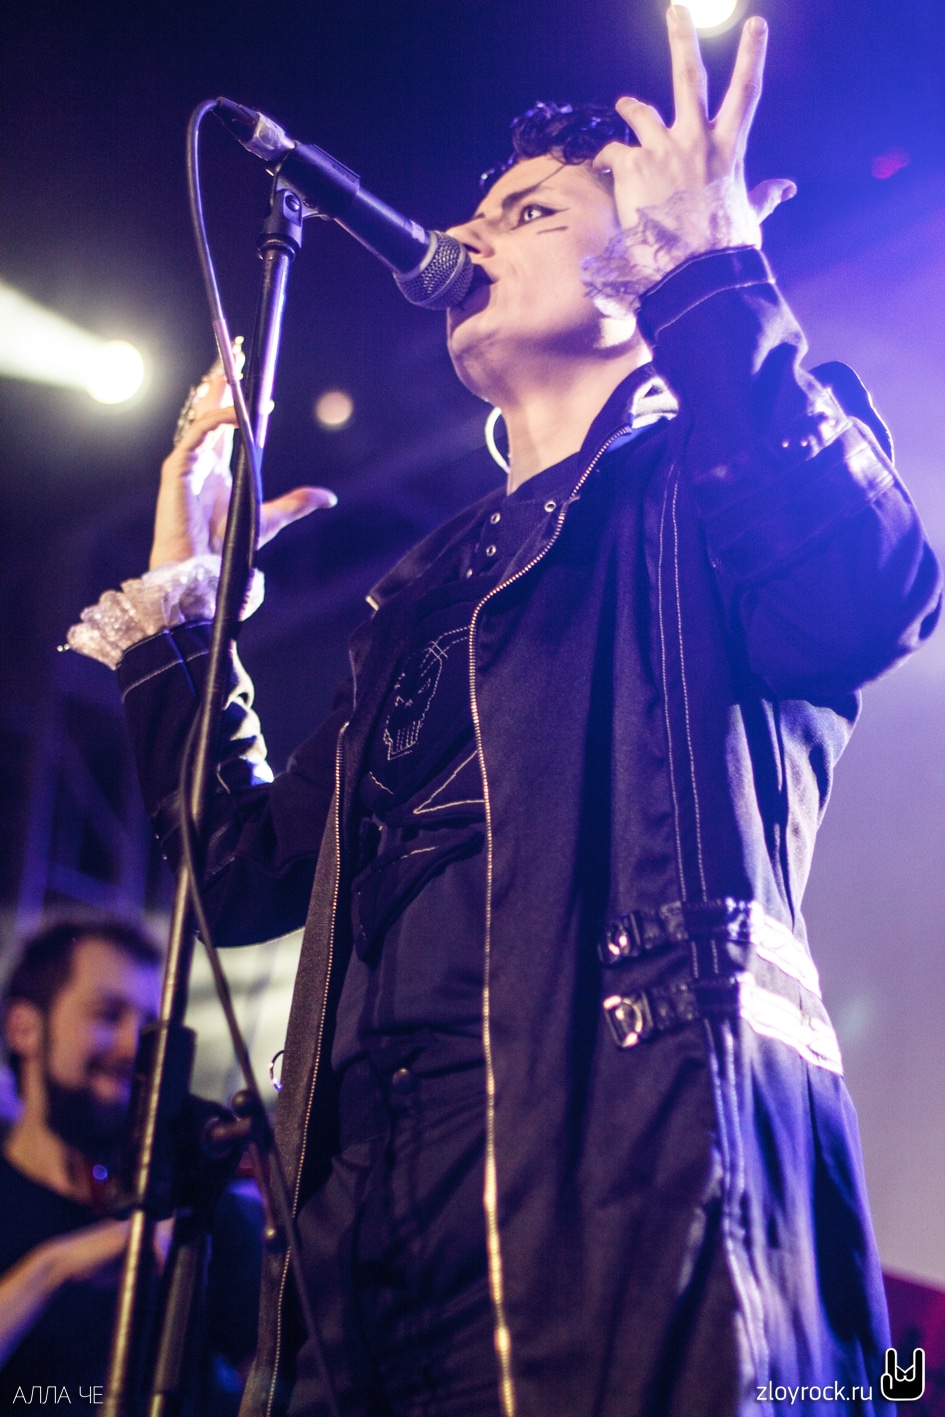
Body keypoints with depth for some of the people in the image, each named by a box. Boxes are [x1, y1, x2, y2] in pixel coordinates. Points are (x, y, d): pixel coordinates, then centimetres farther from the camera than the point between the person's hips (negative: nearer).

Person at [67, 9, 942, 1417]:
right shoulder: (430, 593, 28)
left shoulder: (706, 480, 10)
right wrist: (181, 592, 26)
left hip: (628, 1182, -6)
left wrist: (713, 270, -10)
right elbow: (249, 871, 25)